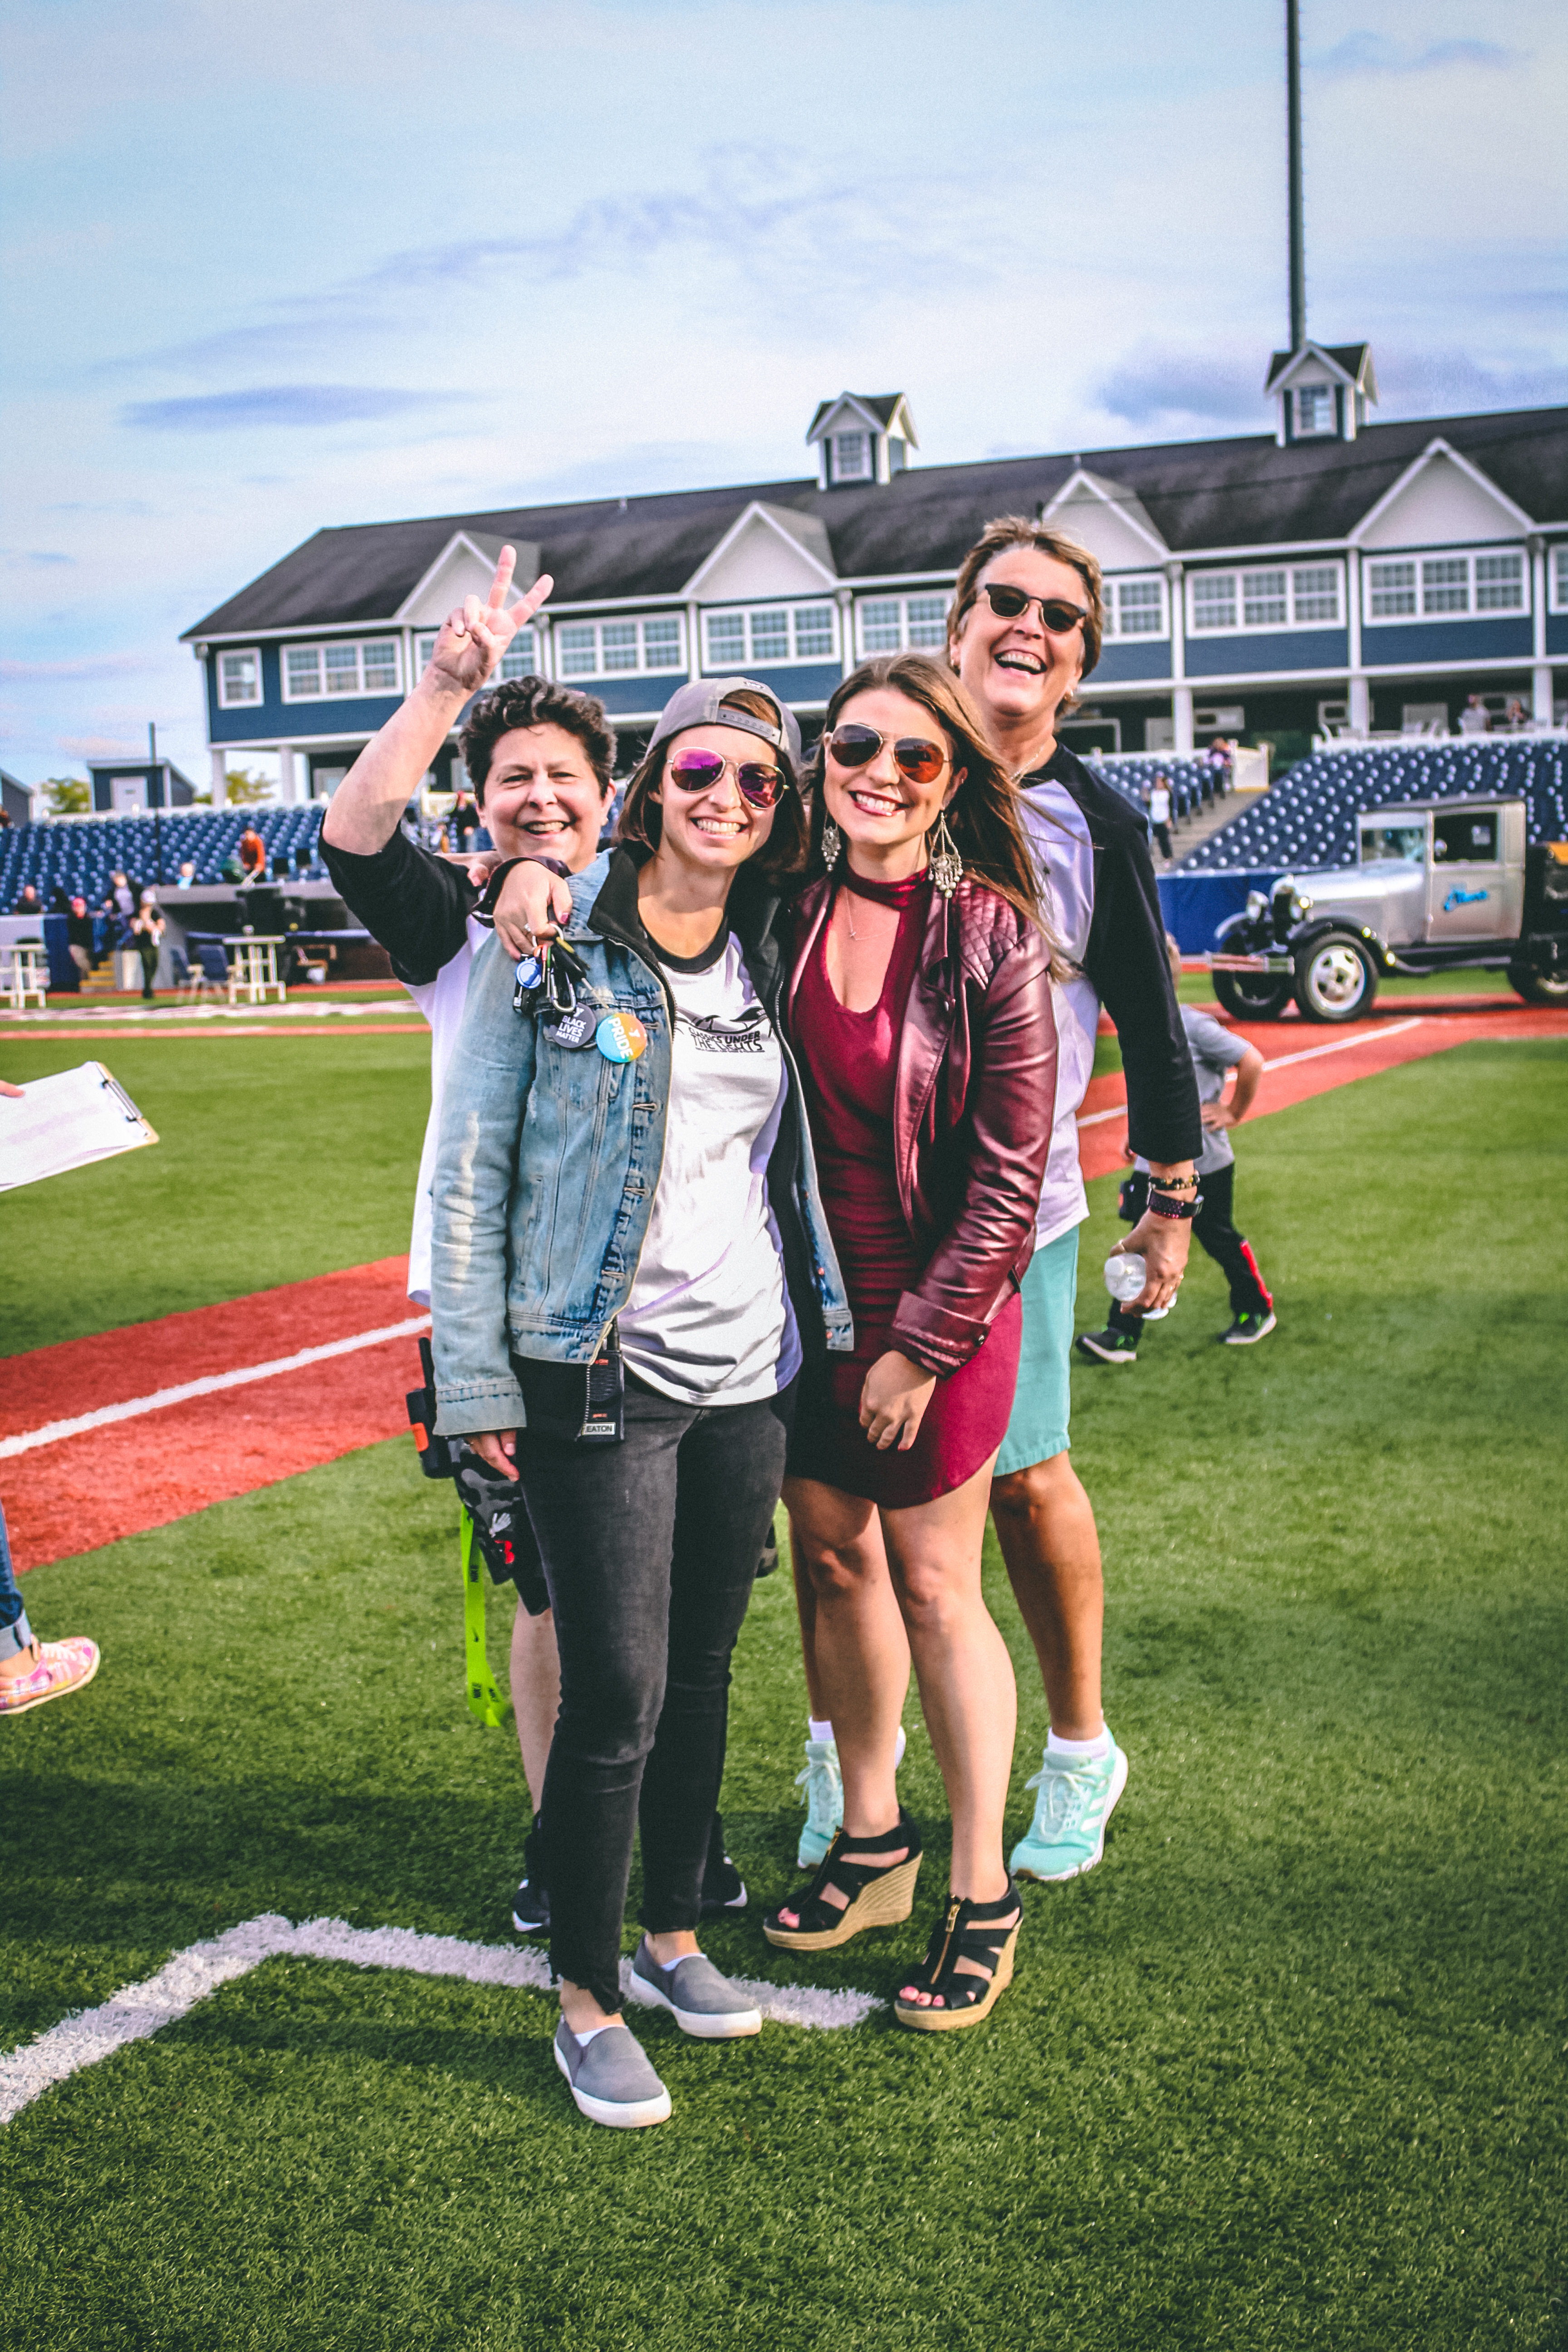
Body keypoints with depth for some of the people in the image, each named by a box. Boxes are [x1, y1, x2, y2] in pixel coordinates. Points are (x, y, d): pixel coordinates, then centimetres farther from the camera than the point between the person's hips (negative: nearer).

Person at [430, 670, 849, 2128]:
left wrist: (830, 1337, 11)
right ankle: (585, 1998, 17)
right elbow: (469, 1170, -6)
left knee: (702, 1674, 15)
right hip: (597, 1380, -5)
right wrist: (477, 1378, -9)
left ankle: (674, 1934, 35)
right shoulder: (553, 945, -6)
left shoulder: (770, 963, 9)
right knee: (617, 1695, -1)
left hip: (748, 1374, 5)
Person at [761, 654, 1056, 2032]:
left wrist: (919, 1344, -12)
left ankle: (983, 1896, 20)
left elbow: (1009, 1174, -12)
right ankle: (873, 1841, 34)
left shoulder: (990, 935, -13)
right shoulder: (788, 908, -2)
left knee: (934, 1587, 3)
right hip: (803, 1295, 5)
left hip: (938, 1307, -4)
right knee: (833, 1558, 14)